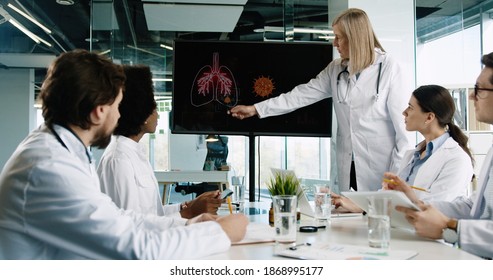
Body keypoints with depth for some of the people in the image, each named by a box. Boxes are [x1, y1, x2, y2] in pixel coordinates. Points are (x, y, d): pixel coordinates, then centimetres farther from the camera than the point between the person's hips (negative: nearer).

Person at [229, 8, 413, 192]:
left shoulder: (389, 69, -9)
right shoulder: (335, 69, 8)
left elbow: (403, 121, -8)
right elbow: (303, 94, 8)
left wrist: (399, 174, -9)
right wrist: (256, 109, 6)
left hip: (381, 167, -5)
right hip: (349, 168, 5)